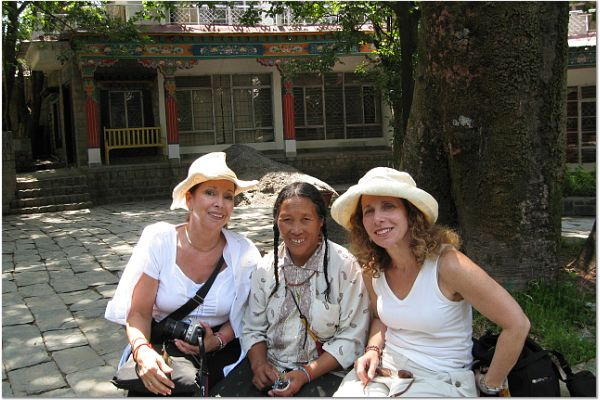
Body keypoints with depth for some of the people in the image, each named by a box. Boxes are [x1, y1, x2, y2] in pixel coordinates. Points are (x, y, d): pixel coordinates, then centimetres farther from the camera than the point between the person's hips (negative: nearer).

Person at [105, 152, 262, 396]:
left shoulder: (243, 253, -6)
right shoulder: (158, 241, -8)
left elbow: (244, 317, 3)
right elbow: (138, 312, -7)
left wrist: (217, 341, -15)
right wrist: (142, 350, -25)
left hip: (218, 351, 1)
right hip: (161, 348, 0)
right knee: (145, 388, -27)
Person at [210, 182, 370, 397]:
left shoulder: (345, 266, -9)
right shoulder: (266, 267, 4)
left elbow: (351, 338, -9)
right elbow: (253, 329, 10)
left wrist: (306, 374, -17)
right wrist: (259, 363, -9)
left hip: (323, 369, -3)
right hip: (269, 365, 3)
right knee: (221, 394, -17)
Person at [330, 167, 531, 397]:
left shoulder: (446, 263, -21)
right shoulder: (372, 270, -2)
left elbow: (517, 325, -17)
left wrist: (489, 386, -7)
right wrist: (373, 349, -2)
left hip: (442, 378, -4)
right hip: (386, 367, 5)